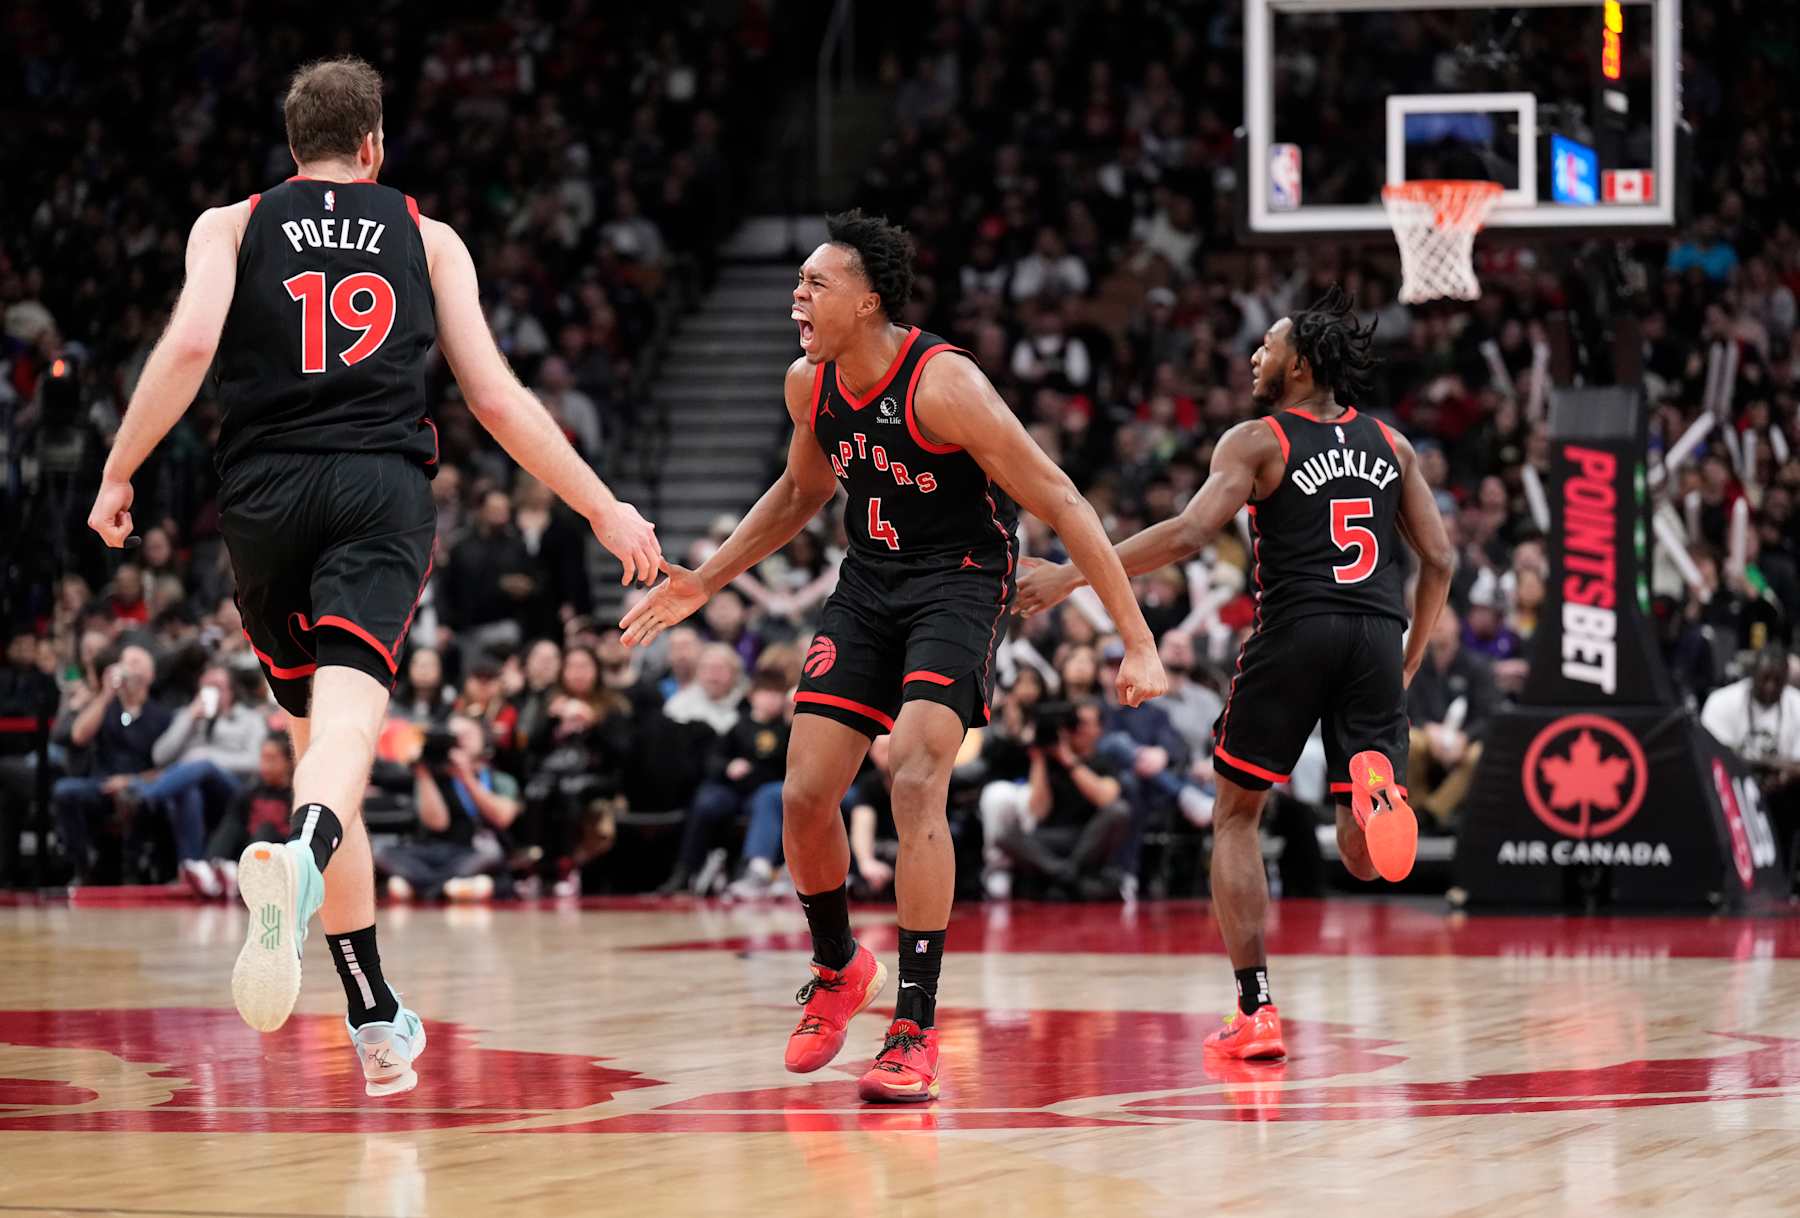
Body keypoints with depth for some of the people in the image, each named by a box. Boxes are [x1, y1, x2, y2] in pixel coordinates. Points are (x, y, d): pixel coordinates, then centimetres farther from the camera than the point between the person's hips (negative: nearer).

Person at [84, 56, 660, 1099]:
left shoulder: (232, 225, 14)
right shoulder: (429, 238, 16)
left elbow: (190, 343, -5)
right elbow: (499, 398, 11)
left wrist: (119, 473, 2)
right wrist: (604, 509, 16)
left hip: (266, 494, 1)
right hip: (385, 488, -1)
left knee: (316, 730, 15)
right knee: (347, 714, -19)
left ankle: (376, 1016, 14)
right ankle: (301, 856, -56)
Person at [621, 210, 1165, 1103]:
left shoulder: (941, 383, -23)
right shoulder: (808, 383, -2)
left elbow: (1060, 503, -22)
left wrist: (1137, 641, -25)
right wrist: (702, 584, 19)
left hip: (958, 584, -6)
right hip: (867, 584, 7)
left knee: (916, 781, -25)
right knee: (804, 796, -2)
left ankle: (914, 1032, -21)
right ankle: (838, 967, 29)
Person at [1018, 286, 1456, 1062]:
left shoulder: (1257, 442, 2)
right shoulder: (1389, 445, 17)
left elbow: (1188, 535, -11)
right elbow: (1439, 559, 14)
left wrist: (1071, 576, -7)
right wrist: (1411, 661, 25)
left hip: (1295, 631, -3)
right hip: (1377, 636, 4)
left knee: (1235, 816, 14)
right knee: (1365, 857, 7)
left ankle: (1255, 1013, 7)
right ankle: (1373, 784, -31)